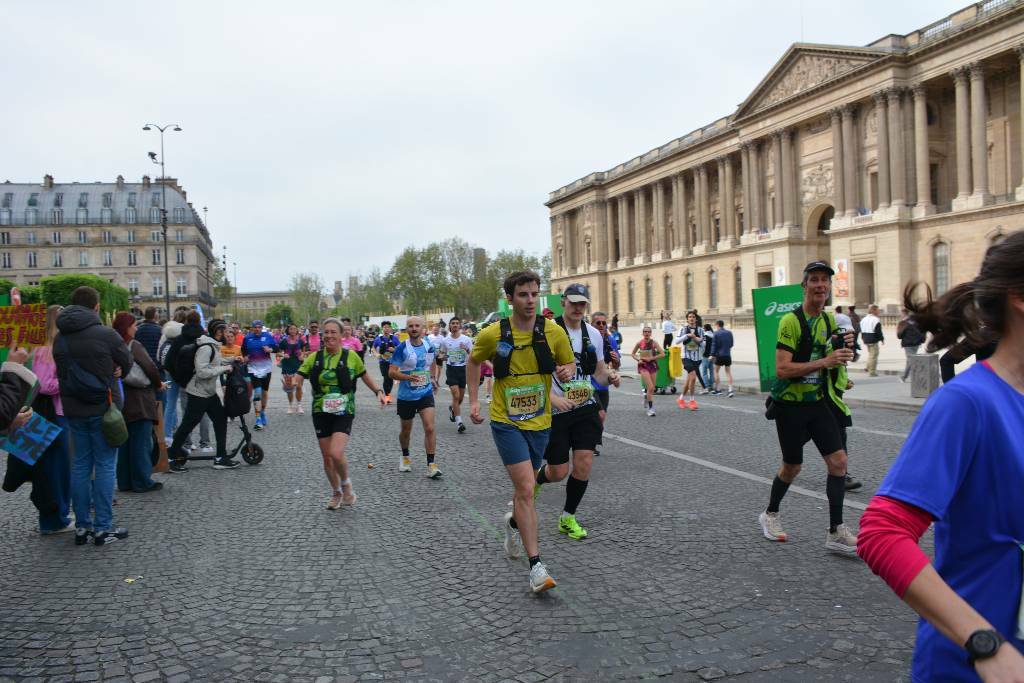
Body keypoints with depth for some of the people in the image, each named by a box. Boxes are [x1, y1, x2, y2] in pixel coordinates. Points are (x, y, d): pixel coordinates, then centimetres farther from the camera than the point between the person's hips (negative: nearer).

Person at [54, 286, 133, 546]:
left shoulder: (59, 339, 3)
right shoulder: (106, 335, -13)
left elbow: (61, 372, 7)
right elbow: (127, 364, -1)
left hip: (73, 409, 5)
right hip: (102, 408, -5)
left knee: (80, 465, 12)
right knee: (105, 465, 1)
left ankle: (82, 527, 15)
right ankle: (103, 527, 2)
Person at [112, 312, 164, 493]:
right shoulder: (134, 346, -12)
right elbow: (150, 368, -20)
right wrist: (158, 384, -3)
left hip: (120, 402, 6)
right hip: (139, 401, -6)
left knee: (124, 442, 13)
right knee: (141, 442, 0)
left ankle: (124, 482, 20)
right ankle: (142, 482, 3)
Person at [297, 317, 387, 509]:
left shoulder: (351, 356, -4)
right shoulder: (314, 358, -1)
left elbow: (365, 376, 11)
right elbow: (298, 380, -4)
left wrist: (379, 391, -2)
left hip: (344, 412, -3)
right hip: (321, 413, 3)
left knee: (336, 454, -20)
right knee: (327, 458, 10)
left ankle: (346, 483, 10)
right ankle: (336, 493, 34)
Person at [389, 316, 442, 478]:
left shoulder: (429, 346, 1)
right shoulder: (401, 348, -12)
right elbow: (391, 372, -16)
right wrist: (408, 377, -31)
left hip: (426, 393, 2)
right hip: (406, 396, -2)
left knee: (430, 428, -13)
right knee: (406, 430, 14)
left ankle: (431, 465, -8)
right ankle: (405, 457, 41)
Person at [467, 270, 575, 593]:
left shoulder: (554, 332, -6)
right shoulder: (492, 335, -9)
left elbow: (570, 363, 9)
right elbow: (473, 362, 10)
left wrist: (567, 371, -15)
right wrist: (474, 401, 4)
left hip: (539, 422, 3)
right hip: (506, 422, -3)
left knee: (525, 487, 17)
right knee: (526, 488, -14)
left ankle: (513, 522, 52)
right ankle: (536, 566, -10)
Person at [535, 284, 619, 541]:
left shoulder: (593, 334, 5)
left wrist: (609, 376, -9)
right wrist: (553, 398, -24)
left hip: (586, 408, 4)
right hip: (556, 411, -4)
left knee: (584, 464, -3)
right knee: (558, 472, 0)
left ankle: (568, 518, 17)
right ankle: (537, 478, 37)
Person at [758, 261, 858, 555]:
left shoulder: (829, 319, 6)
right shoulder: (791, 321, -18)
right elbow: (782, 369, -25)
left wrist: (843, 348, -3)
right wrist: (824, 361, -29)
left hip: (817, 401, 6)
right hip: (790, 404, -6)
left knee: (839, 461, -4)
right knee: (792, 467, 8)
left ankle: (836, 532, 4)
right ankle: (770, 514, 34)